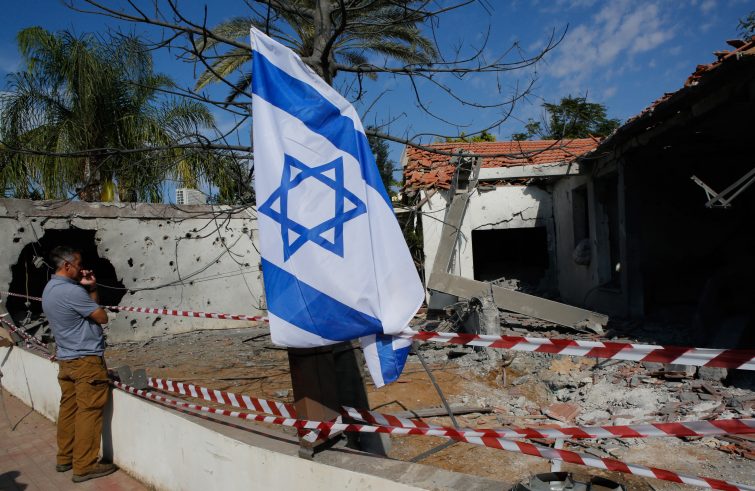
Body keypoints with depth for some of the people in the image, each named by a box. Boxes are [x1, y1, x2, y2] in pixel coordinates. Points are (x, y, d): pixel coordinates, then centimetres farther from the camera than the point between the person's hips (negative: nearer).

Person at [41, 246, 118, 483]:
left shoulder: (49, 289, 11)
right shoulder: (72, 291, -21)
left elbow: (89, 308, 15)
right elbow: (102, 317, -11)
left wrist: (90, 288, 4)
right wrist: (90, 289, 2)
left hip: (66, 360, 10)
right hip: (86, 360, -10)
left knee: (69, 409, 15)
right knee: (89, 412, -3)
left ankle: (65, 458, 24)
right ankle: (84, 466, 2)